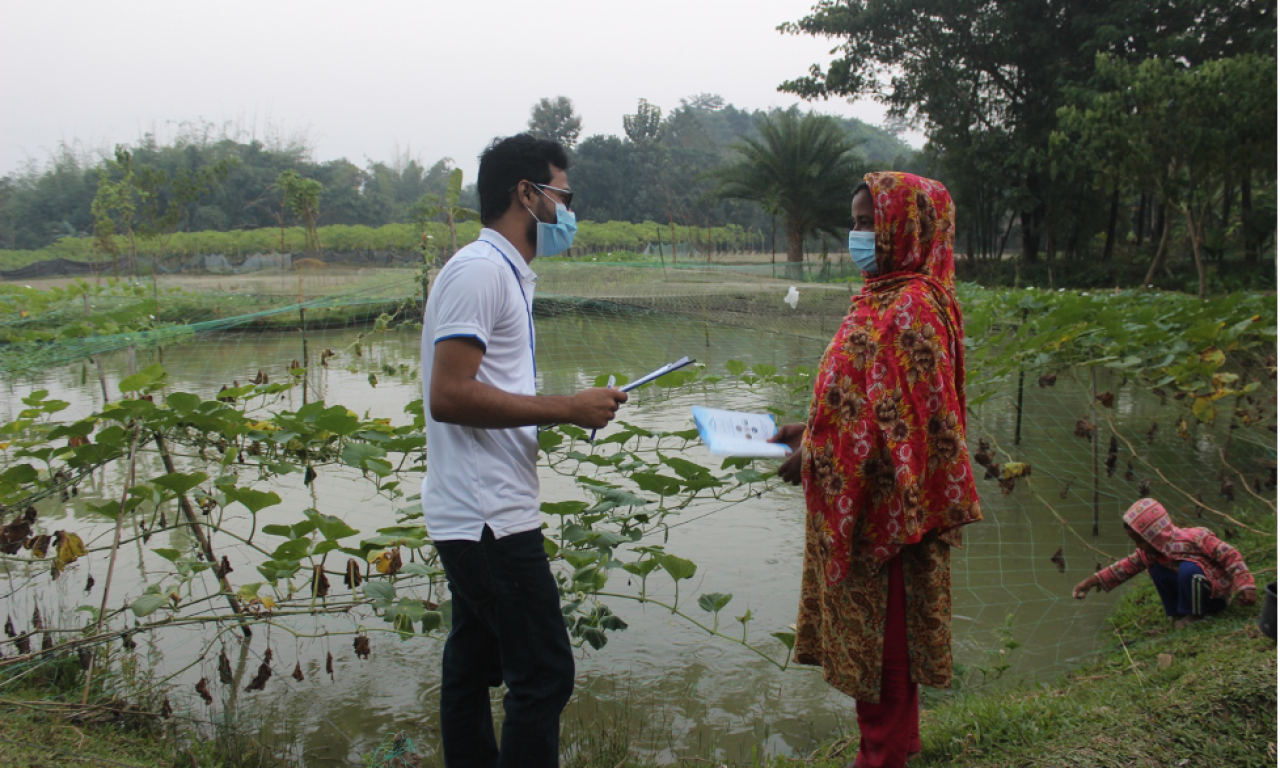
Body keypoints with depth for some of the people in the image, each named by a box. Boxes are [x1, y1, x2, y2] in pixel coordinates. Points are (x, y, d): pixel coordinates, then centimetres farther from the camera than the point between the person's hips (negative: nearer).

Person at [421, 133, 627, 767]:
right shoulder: (480, 268, -14)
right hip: (490, 518, -10)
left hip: (475, 517, 10)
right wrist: (565, 409, -19)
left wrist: (571, 410, 12)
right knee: (543, 674, -6)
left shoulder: (503, 271, 17)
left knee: (473, 667, 16)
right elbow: (449, 395, -23)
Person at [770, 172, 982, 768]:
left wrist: (815, 458, -17)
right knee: (872, 628, 19)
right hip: (863, 501, 10)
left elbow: (897, 423, -23)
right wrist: (809, 432, 10)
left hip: (885, 506, -10)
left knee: (881, 632, 4)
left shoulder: (911, 309, -19)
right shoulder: (885, 297, 11)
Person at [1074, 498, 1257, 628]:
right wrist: (1092, 582, 1)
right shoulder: (1150, 551, -4)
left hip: (1219, 594, -7)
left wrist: (1245, 586, -30)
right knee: (1156, 569, -10)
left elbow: (1230, 555, -23)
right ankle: (1178, 613, 0)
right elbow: (1128, 566, 4)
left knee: (1188, 569, -33)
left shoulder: (1195, 539, -25)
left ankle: (1194, 614, -12)